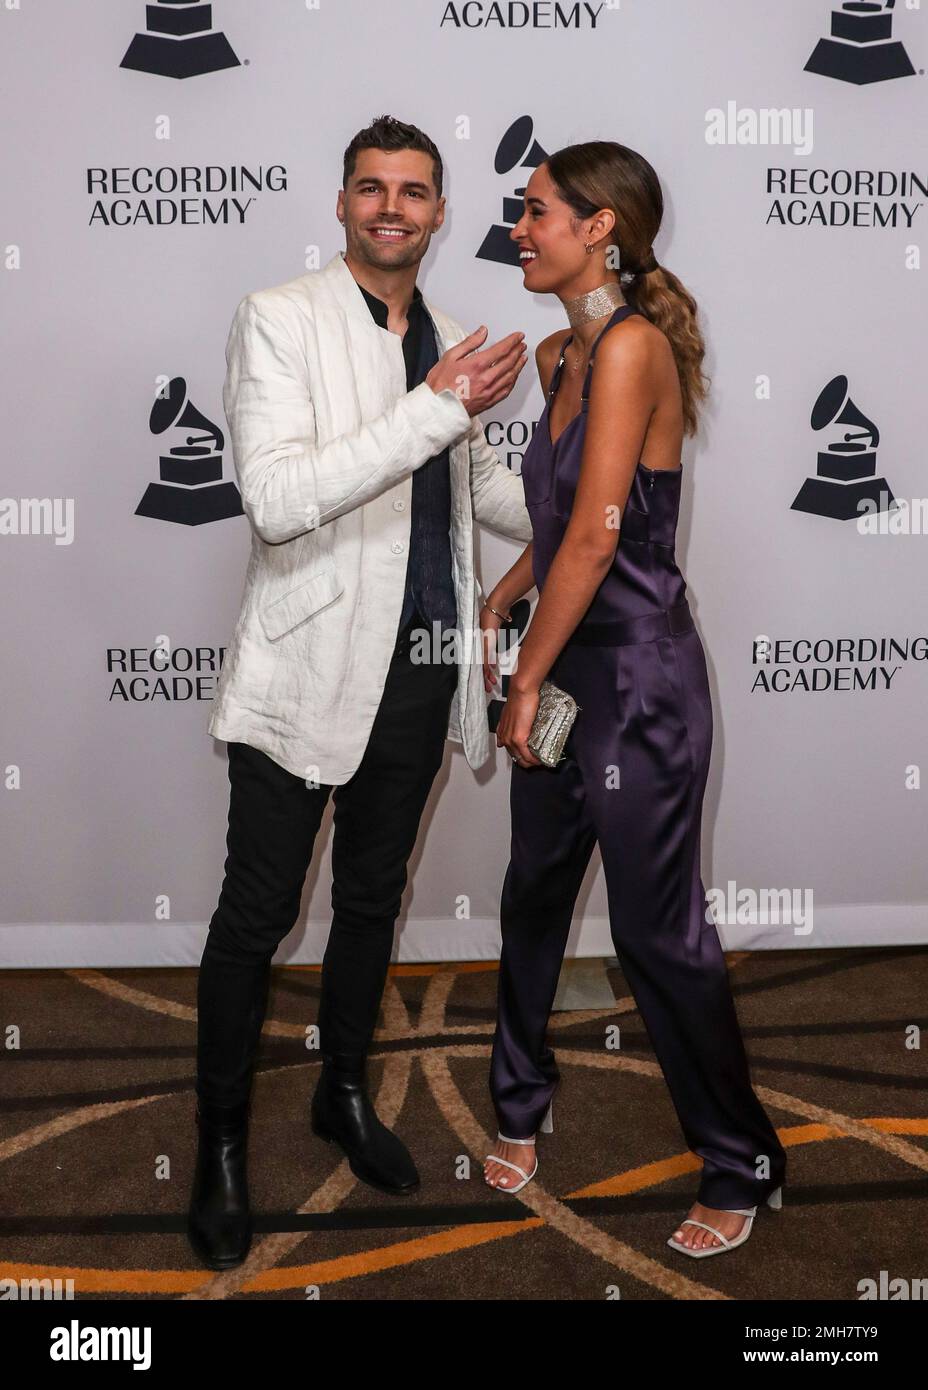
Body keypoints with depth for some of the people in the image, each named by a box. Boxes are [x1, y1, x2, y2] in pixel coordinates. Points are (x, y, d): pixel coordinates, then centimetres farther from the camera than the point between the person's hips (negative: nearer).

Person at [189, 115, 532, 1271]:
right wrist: (438, 406, -22)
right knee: (258, 913, 3)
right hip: (309, 665, -5)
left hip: (420, 669, 6)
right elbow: (276, 500, -22)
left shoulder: (447, 342, 9)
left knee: (372, 899, 18)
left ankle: (344, 1094, 38)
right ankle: (221, 1143, 22)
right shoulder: (279, 319, -9)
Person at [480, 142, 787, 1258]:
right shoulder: (559, 354, 10)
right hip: (566, 662, 8)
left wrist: (529, 680, -14)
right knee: (534, 892, 17)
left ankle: (740, 1167, 22)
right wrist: (498, 605, 16)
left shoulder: (632, 344, -17)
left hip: (637, 672, -8)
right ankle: (521, 1103, 38)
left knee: (659, 931, 1)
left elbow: (597, 533, -20)